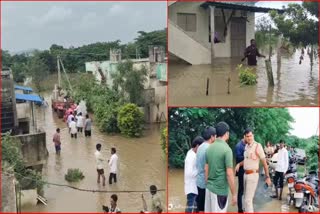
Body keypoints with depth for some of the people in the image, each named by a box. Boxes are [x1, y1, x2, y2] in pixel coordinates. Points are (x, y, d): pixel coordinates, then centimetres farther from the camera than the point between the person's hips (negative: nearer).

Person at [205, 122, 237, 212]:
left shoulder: (209, 148, 5)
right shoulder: (226, 149, -15)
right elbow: (229, 174, -18)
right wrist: (234, 194, -11)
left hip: (209, 187, 7)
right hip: (220, 189, -7)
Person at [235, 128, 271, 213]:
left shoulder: (257, 146, -16)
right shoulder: (246, 146, 8)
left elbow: (264, 162, -13)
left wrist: (267, 177, -13)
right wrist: (239, 164, 3)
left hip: (253, 175, -8)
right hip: (245, 174, 8)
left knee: (248, 199, -8)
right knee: (247, 198, 20)